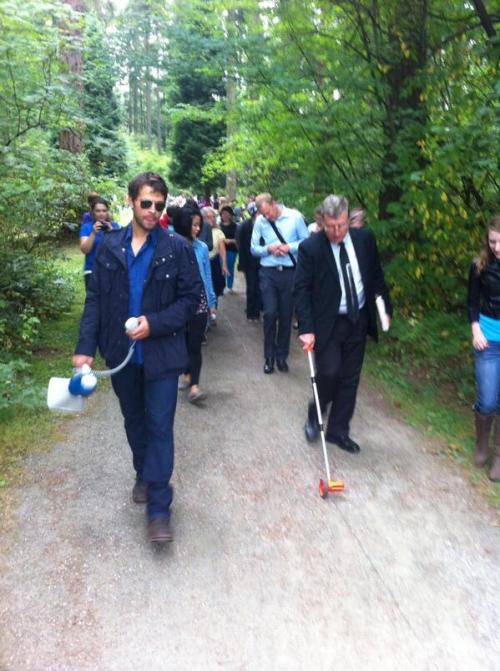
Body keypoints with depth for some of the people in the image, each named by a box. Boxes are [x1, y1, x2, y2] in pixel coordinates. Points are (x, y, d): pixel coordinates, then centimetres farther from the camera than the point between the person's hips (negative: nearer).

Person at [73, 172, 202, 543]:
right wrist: (85, 346, -7)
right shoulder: (110, 245, 1)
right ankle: (144, 473, 43)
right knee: (135, 421, 19)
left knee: (160, 425, -2)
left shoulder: (177, 247, -6)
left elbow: (191, 298, -6)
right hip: (121, 353, 3)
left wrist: (154, 324, -19)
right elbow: (95, 299, 1)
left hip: (161, 353, -3)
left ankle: (159, 507, 7)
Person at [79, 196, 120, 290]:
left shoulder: (115, 226, 8)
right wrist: (93, 233, -18)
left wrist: (111, 231, -16)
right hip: (92, 271, -1)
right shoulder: (87, 227, 5)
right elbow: (84, 250, -6)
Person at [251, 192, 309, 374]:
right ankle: (269, 357, 11)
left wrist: (289, 247, -15)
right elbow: (254, 248, 6)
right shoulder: (260, 221, -1)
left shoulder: (294, 216, -4)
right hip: (268, 272, 0)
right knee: (270, 314, -6)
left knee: (286, 316, 7)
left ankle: (281, 356, 23)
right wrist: (268, 249, -12)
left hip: (289, 272, 0)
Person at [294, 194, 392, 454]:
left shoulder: (365, 239, -1)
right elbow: (301, 290, -13)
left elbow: (376, 276, 10)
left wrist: (385, 308, 7)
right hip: (327, 323, -4)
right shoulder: (310, 247, -13)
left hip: (358, 321, 4)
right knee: (329, 373, -12)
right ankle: (315, 413, 20)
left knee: (349, 379, 9)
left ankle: (338, 430, 25)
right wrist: (306, 329, -20)